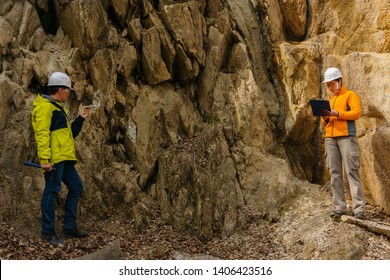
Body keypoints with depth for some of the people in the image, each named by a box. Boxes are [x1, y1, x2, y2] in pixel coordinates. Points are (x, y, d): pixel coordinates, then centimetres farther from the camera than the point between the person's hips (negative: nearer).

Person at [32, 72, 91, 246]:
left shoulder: (58, 108, 24)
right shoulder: (45, 106, -8)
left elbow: (69, 133, 26)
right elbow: (42, 134, -18)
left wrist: (80, 119, 18)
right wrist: (44, 159, -24)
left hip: (65, 159, 10)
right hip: (53, 159, -10)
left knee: (76, 188, 12)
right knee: (52, 191, -5)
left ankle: (70, 228, 19)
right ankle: (48, 232, 4)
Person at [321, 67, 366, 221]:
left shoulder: (350, 95, 7)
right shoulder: (330, 100, 25)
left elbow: (357, 113, -7)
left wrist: (337, 114, -16)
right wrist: (325, 118, 2)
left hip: (346, 137, -6)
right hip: (330, 139, 6)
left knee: (351, 171, -11)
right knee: (335, 173, -1)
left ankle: (359, 209, -12)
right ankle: (339, 207, 0)